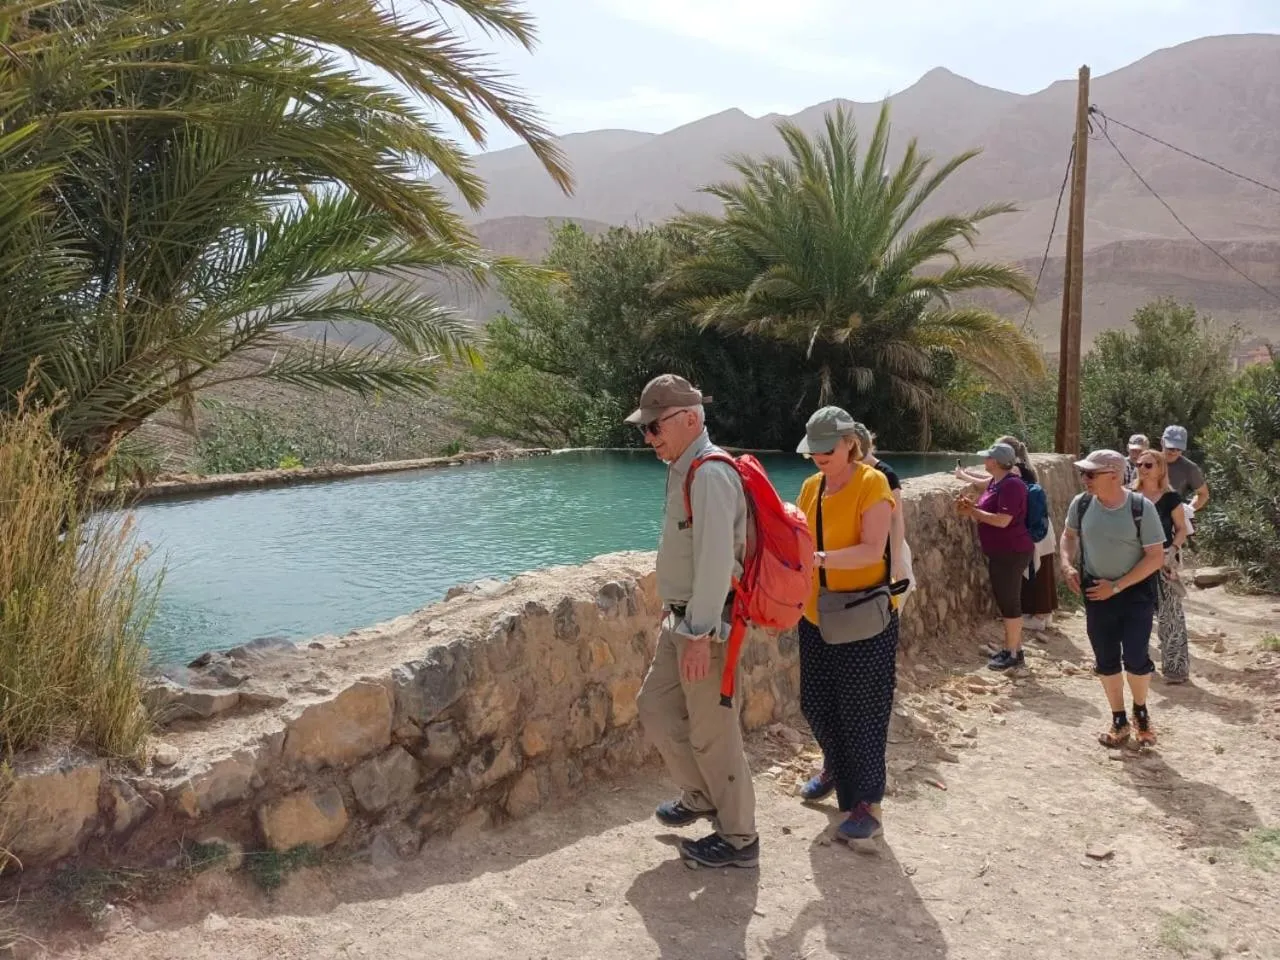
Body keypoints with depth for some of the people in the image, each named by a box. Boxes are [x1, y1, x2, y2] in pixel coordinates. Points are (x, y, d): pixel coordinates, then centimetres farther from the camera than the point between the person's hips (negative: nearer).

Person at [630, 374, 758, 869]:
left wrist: (699, 634, -26)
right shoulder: (684, 470, 11)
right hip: (683, 619, 10)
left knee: (713, 734, 2)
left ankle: (738, 839, 19)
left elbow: (716, 559, -26)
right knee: (654, 705, 19)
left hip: (707, 626, -10)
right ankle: (701, 796, 36)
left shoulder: (710, 474, -21)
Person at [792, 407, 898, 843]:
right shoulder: (810, 487, 7)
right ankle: (836, 768, 42)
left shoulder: (872, 484, -13)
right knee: (815, 703, 16)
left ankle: (868, 805, 13)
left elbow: (872, 550, -23)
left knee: (860, 711, 0)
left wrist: (819, 558, -35)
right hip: (817, 615, 7)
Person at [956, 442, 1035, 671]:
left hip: (1012, 553, -10)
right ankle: (1013, 649, 24)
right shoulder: (995, 482, 11)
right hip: (999, 553, 10)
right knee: (1005, 600, 15)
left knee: (1009, 602, -3)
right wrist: (970, 508, -1)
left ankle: (1013, 654, 5)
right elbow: (988, 514, 18)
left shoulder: (1011, 485, -19)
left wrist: (973, 511, -17)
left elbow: (1002, 520, -26)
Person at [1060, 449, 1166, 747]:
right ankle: (1119, 721, 28)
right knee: (1106, 661, 9)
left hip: (1136, 592, -3)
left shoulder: (1141, 507, -19)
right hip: (1097, 593, 3)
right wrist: (1067, 565, -6)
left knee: (1136, 659, -5)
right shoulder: (1081, 504, -9)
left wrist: (1117, 586, -19)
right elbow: (1069, 535, 12)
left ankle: (1141, 712, 25)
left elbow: (1156, 557, -16)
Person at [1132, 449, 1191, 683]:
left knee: (1169, 616, -3)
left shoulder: (1170, 498, -5)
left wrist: (1173, 549, -18)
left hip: (1163, 563, -4)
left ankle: (1175, 667, 4)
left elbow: (1182, 529, -2)